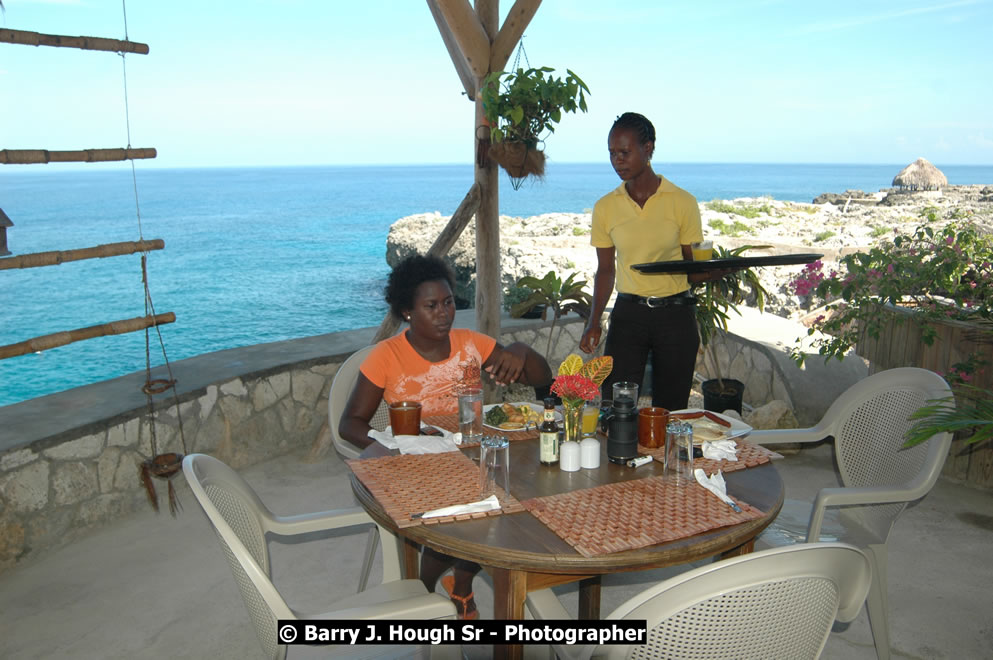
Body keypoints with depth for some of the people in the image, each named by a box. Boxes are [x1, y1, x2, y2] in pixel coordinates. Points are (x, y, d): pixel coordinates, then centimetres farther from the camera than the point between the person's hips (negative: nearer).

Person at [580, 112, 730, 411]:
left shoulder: (682, 202, -2)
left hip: (675, 315, -1)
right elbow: (606, 270, 10)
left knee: (670, 409, 4)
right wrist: (594, 322, -1)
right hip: (628, 313, 1)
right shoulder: (605, 207, 4)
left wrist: (718, 271, -19)